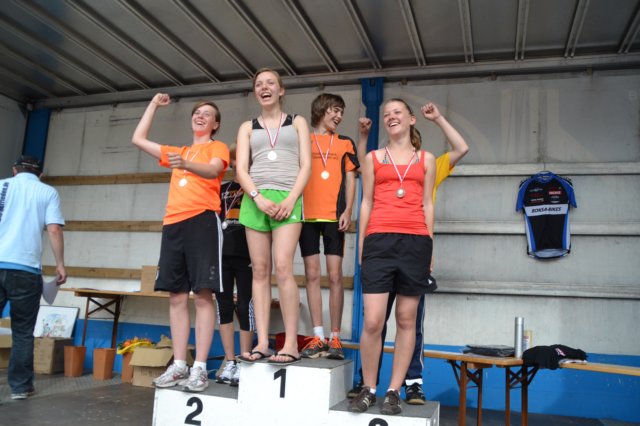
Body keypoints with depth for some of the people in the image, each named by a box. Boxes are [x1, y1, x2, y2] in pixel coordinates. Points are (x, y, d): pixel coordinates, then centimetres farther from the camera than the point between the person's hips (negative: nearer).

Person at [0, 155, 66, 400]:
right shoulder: (48, 193, 8)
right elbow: (54, 230, -3)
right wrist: (60, 265, 2)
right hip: (26, 270, -2)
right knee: (23, 332, 7)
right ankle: (20, 386, 11)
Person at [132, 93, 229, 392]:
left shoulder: (217, 147, 11)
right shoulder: (177, 152, 28)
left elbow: (213, 170, -11)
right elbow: (138, 139, 31)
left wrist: (186, 164, -31)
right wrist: (154, 104, 33)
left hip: (202, 220, -6)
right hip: (173, 223, 6)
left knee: (203, 295, -8)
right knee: (177, 296, 3)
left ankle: (199, 368, -8)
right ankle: (178, 366, 8)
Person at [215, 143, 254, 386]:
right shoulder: (222, 190, 18)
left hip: (246, 256, -4)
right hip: (222, 254, 5)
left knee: (245, 307, -3)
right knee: (224, 305, 4)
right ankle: (229, 363, 12)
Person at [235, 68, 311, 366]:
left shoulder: (297, 122, 15)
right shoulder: (247, 127, 19)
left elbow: (306, 165, 5)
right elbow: (241, 169, 7)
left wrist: (290, 200, -11)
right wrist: (259, 198, -11)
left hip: (287, 200, -2)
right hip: (255, 201, 3)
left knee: (282, 268, -15)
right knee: (260, 271, -1)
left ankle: (291, 343, -11)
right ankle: (262, 343, 1)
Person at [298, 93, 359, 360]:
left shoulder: (345, 143, 15)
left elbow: (350, 181, 10)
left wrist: (347, 211, -4)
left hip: (334, 216, 0)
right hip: (307, 214, 0)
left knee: (335, 275, -4)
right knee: (312, 275, -1)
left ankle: (334, 338, 2)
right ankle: (318, 337, 3)